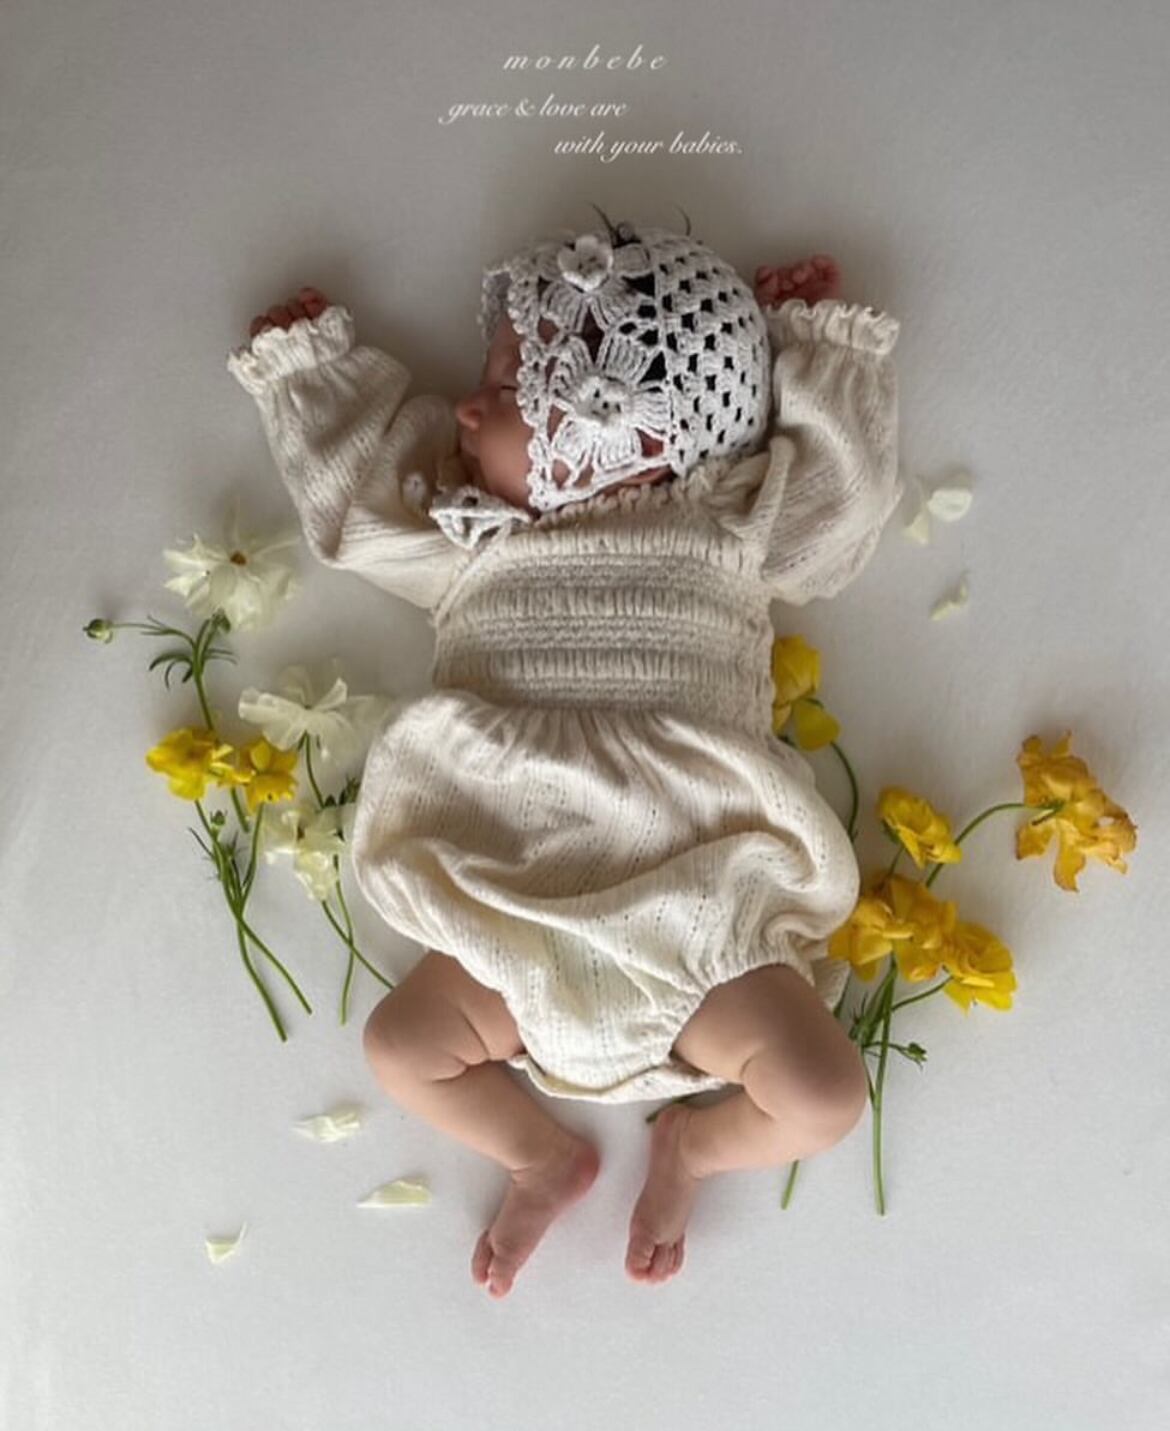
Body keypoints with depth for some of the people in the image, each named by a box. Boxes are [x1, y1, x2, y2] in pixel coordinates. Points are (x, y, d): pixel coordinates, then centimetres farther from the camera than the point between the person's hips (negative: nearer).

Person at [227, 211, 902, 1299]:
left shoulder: (729, 536, 7)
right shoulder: (466, 544, 13)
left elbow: (848, 486, 12)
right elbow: (346, 491, 24)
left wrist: (818, 345, 15)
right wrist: (304, 364, 32)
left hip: (698, 924, -2)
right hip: (521, 928, 3)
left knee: (825, 1098, -14)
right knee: (400, 1044, -8)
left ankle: (692, 1146, 21)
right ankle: (544, 1158, 21)